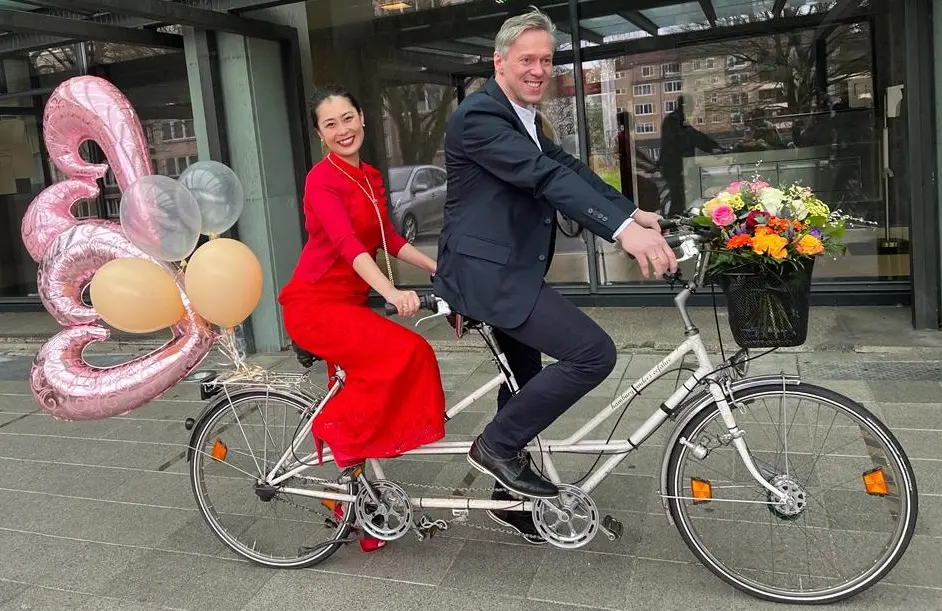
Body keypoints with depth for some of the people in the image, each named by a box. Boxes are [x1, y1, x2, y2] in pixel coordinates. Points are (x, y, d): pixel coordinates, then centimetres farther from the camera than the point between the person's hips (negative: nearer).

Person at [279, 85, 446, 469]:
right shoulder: (322, 178, -16)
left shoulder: (370, 177, 10)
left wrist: (438, 269, 5)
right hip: (315, 305, -8)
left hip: (350, 302, 8)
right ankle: (339, 429, -7)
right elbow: (347, 244, -30)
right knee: (404, 352, -25)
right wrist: (392, 293, -44)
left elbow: (388, 239, 14)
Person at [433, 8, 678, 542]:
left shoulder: (524, 117, 17)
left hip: (508, 270, 10)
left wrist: (634, 213, -4)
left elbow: (568, 168, 8)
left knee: (526, 384, 18)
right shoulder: (479, 115, -16)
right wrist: (623, 230, -37)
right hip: (488, 274, -10)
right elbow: (546, 177, -28)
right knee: (593, 353, -17)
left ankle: (510, 498, 35)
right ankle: (496, 446, -3)